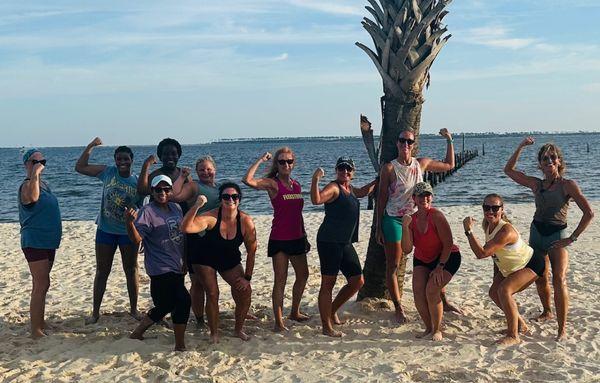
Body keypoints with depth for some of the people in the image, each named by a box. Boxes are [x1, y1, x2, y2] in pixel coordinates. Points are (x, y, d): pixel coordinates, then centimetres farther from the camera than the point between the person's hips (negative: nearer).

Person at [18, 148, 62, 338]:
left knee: (42, 285, 17)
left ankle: (40, 323, 28)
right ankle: (36, 331, -6)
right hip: (35, 242, -9)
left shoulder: (43, 184, 13)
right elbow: (32, 197, -41)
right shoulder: (27, 185, -15)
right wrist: (35, 174, -40)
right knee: (41, 286, -11)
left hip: (48, 242, 9)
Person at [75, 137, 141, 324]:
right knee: (102, 271, 8)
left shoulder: (137, 182, -7)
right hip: (105, 230, 1)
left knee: (131, 270, 10)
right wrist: (91, 146, -10)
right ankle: (95, 312, 18)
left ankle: (134, 309, 25)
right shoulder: (108, 172, -4)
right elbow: (80, 167, -1)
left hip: (128, 232, -1)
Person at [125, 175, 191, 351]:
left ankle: (138, 332, 31)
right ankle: (180, 345, 2)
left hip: (176, 267, 8)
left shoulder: (176, 208, 9)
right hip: (161, 269, -8)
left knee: (165, 305, 15)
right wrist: (130, 223, -38)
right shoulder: (147, 211, -13)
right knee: (183, 301, -12)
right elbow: (136, 239, -22)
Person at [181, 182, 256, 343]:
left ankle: (239, 329, 13)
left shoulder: (246, 221, -21)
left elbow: (251, 251, -11)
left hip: (230, 261, 3)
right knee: (212, 293, -12)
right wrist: (196, 206, -56)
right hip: (205, 260, -3)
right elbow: (186, 228, -45)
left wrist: (247, 277, -10)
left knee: (245, 290, -9)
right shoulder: (211, 217, -30)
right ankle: (214, 333, 10)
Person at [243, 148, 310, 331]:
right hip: (279, 239, -7)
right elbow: (247, 180, -27)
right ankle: (278, 321, 3)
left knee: (303, 275, 17)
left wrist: (304, 237, 19)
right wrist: (260, 160, -18)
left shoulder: (296, 185, 10)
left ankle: (295, 312, 35)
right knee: (280, 279, -4)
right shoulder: (272, 184, -9)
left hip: (297, 238, 7)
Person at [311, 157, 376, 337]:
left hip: (346, 243, 9)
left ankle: (332, 310, 28)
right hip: (329, 241, -9)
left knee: (357, 281, 11)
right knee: (328, 283, -4)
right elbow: (317, 200, -28)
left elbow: (362, 192, 42)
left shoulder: (349, 188, 17)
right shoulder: (333, 187, -9)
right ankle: (327, 327, 2)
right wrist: (315, 179, -37)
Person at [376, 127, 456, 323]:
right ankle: (398, 308, 10)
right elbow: (381, 198, -5)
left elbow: (449, 165, 20)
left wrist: (449, 141, 14)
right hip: (393, 220, -4)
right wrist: (379, 228, -6)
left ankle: (443, 302, 19)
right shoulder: (389, 168, -8)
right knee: (393, 266, -1)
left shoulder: (422, 163, 4)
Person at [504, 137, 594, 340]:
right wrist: (520, 147, 2)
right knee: (540, 278, 13)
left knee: (559, 280, -17)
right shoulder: (536, 184, 7)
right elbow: (509, 170, 11)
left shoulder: (568, 185, -6)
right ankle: (547, 312, 37)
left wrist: (572, 238, -14)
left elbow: (589, 213, -11)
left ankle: (562, 327, -14)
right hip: (536, 233, 5)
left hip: (557, 235, -5)